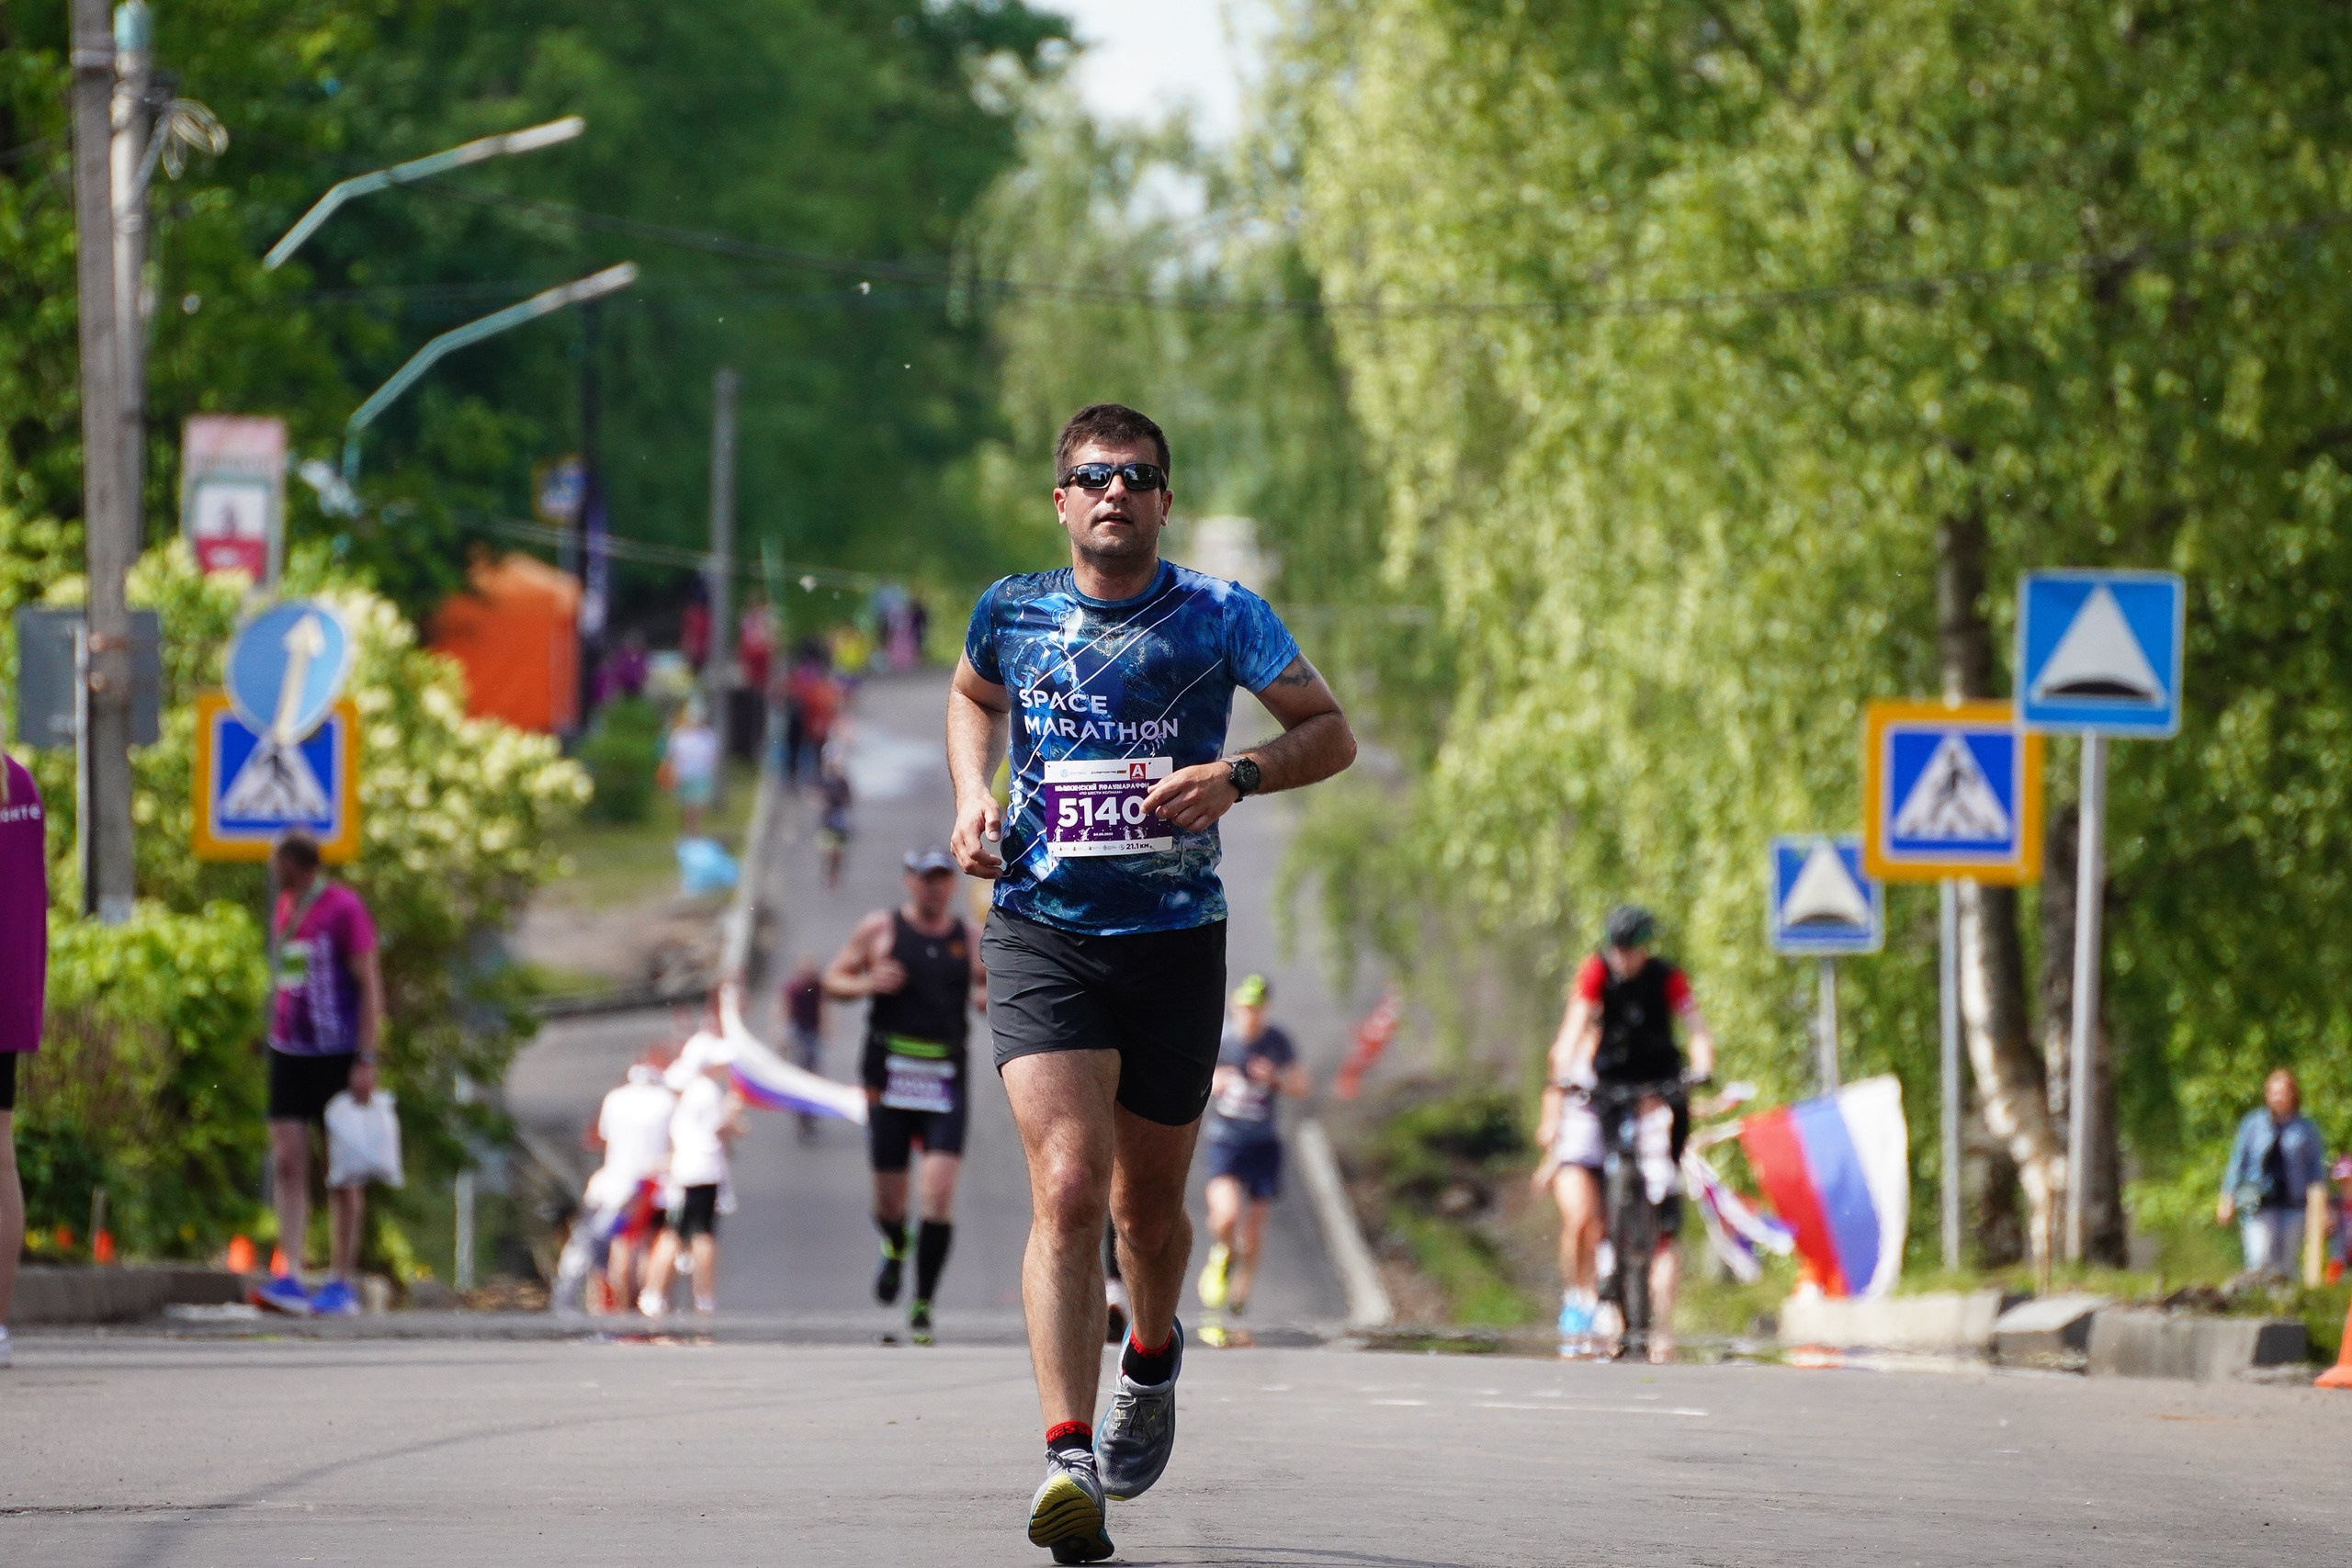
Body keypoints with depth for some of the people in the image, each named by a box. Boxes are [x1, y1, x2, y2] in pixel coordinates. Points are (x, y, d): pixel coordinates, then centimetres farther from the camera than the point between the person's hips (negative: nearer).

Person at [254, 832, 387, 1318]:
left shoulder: (344, 909, -8)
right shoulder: (284, 908, 14)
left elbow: (370, 986, -10)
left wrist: (367, 1060, -16)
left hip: (338, 1054, -6)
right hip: (289, 1053, 6)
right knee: (287, 1164, -5)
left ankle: (341, 1283, 6)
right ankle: (290, 1278, -10)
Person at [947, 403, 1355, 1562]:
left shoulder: (1220, 618, -1)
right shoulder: (1011, 612, 5)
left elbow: (1330, 732, 5)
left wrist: (1238, 774, -14)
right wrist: (974, 795, 8)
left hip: (1175, 942, 1)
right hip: (1040, 933, 0)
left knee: (1147, 1207, 11)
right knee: (1067, 1185, -19)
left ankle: (1152, 1356, 46)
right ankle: (1067, 1459, -26)